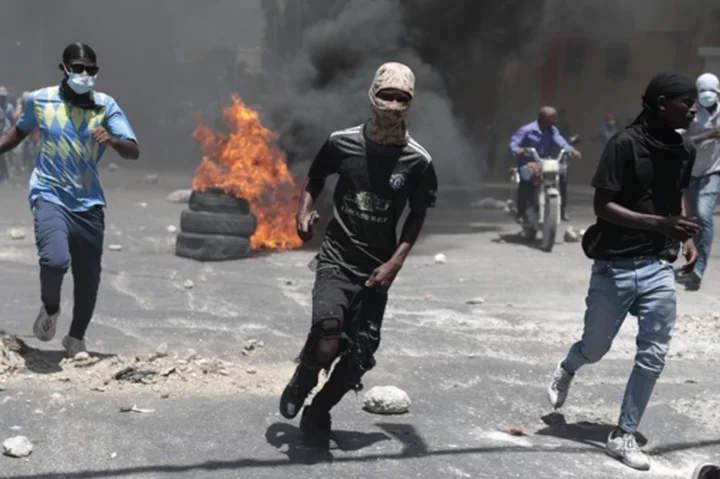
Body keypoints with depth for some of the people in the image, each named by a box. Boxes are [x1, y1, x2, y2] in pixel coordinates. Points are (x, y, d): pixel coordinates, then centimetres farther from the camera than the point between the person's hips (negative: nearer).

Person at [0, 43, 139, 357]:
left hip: (89, 203, 2)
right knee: (55, 259, -26)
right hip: (50, 196, -2)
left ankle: (76, 337, 32)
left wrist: (111, 140, -29)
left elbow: (133, 152, -9)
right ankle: (50, 308, 8)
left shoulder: (106, 106, -2)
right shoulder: (39, 100, 0)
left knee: (89, 278, 8)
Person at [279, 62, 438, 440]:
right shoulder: (343, 143, -6)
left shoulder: (417, 161, -6)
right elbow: (315, 178, 13)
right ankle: (300, 385, 13)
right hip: (337, 259, -2)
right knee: (327, 341, -22)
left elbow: (417, 216, 5)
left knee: (360, 356, 5)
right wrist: (305, 210, -5)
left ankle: (318, 411, 32)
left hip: (377, 269, 2)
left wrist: (395, 262, -4)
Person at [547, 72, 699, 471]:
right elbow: (602, 205, -17)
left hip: (659, 267, 5)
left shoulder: (684, 151, 5)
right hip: (616, 266, -5)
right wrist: (659, 224, -27)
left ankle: (623, 436, 15)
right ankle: (566, 370, 47)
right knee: (595, 348, 12)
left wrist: (685, 237, 7)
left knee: (654, 355, 1)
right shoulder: (625, 144, -14)